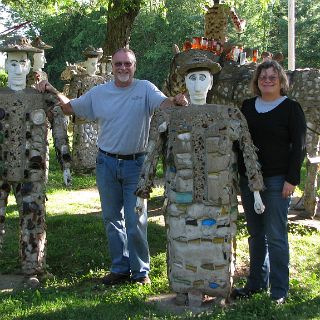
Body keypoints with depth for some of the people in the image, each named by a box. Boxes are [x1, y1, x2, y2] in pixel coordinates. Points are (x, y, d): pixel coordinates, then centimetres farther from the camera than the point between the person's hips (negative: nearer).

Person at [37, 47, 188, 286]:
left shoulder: (145, 89, -5)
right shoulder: (99, 92, 5)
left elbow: (164, 104, -22)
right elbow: (70, 107, 13)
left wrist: (177, 101, -43)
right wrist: (53, 92, -1)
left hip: (135, 163, -4)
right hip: (107, 163, 4)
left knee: (136, 220, 0)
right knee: (112, 219, 13)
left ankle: (141, 270, 17)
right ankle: (120, 268, 28)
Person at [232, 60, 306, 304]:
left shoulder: (291, 108, -2)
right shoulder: (247, 106, 12)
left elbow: (299, 147, -5)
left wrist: (292, 179, -12)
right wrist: (239, 174, 11)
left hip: (277, 182, -5)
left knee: (275, 236, -3)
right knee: (256, 234, 12)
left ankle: (279, 291, 7)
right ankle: (257, 282, 24)